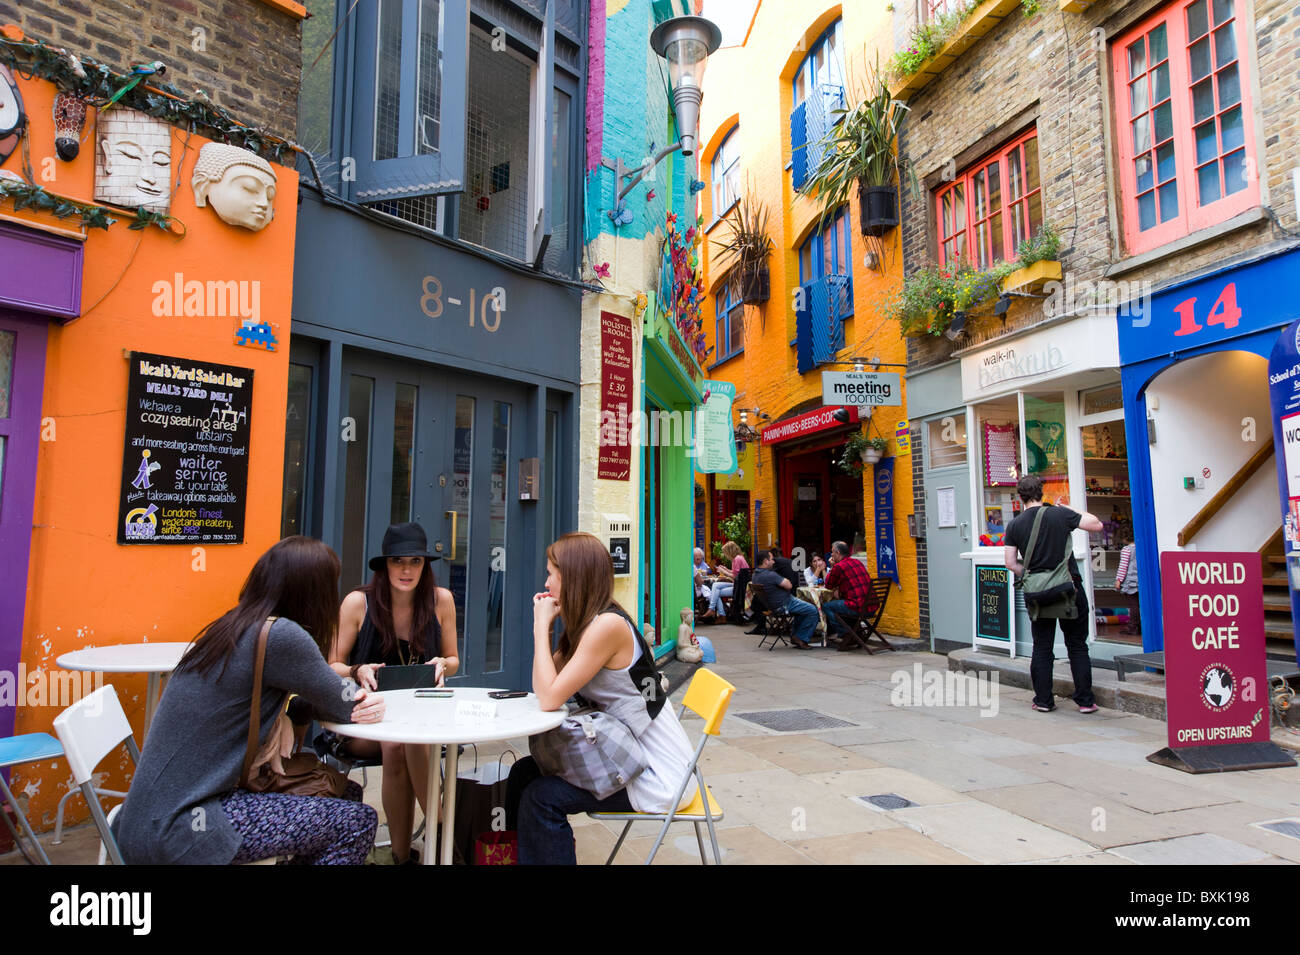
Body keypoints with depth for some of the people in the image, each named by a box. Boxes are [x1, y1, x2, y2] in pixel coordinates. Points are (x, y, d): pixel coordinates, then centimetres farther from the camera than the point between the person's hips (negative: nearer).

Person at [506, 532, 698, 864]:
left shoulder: (608, 624, -23)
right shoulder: (587, 622, 6)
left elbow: (550, 698, -24)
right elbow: (544, 687, 5)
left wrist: (541, 625, -15)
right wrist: (546, 625, -1)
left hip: (659, 776, -9)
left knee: (542, 797, -14)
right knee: (524, 772, 5)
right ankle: (515, 853, 23)